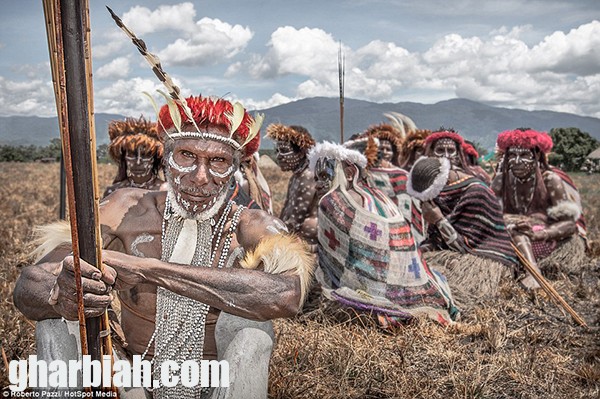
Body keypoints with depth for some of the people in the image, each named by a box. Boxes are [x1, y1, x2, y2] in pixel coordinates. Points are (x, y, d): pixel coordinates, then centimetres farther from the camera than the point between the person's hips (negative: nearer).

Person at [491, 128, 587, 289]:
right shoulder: (503, 180, -1)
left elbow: (571, 223, -15)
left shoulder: (550, 180, -10)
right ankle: (533, 269, -39)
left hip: (552, 239, -4)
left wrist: (537, 234, -31)